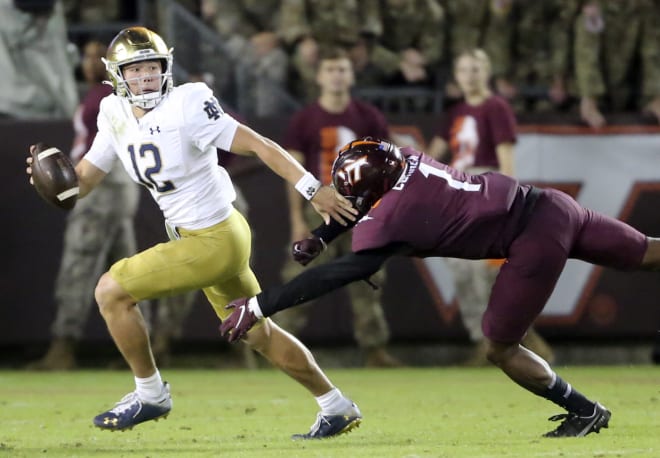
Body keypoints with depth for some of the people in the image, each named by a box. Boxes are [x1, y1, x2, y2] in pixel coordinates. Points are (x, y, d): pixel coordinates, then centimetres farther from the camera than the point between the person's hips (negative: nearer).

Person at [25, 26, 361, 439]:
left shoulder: (186, 106, -18)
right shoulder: (116, 117, 4)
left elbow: (257, 144, -18)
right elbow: (82, 181, 8)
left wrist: (313, 189, -23)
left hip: (215, 241, -8)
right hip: (198, 237, 8)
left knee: (112, 291, -8)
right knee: (261, 335, 19)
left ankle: (150, 396, 7)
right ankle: (338, 409, 32)